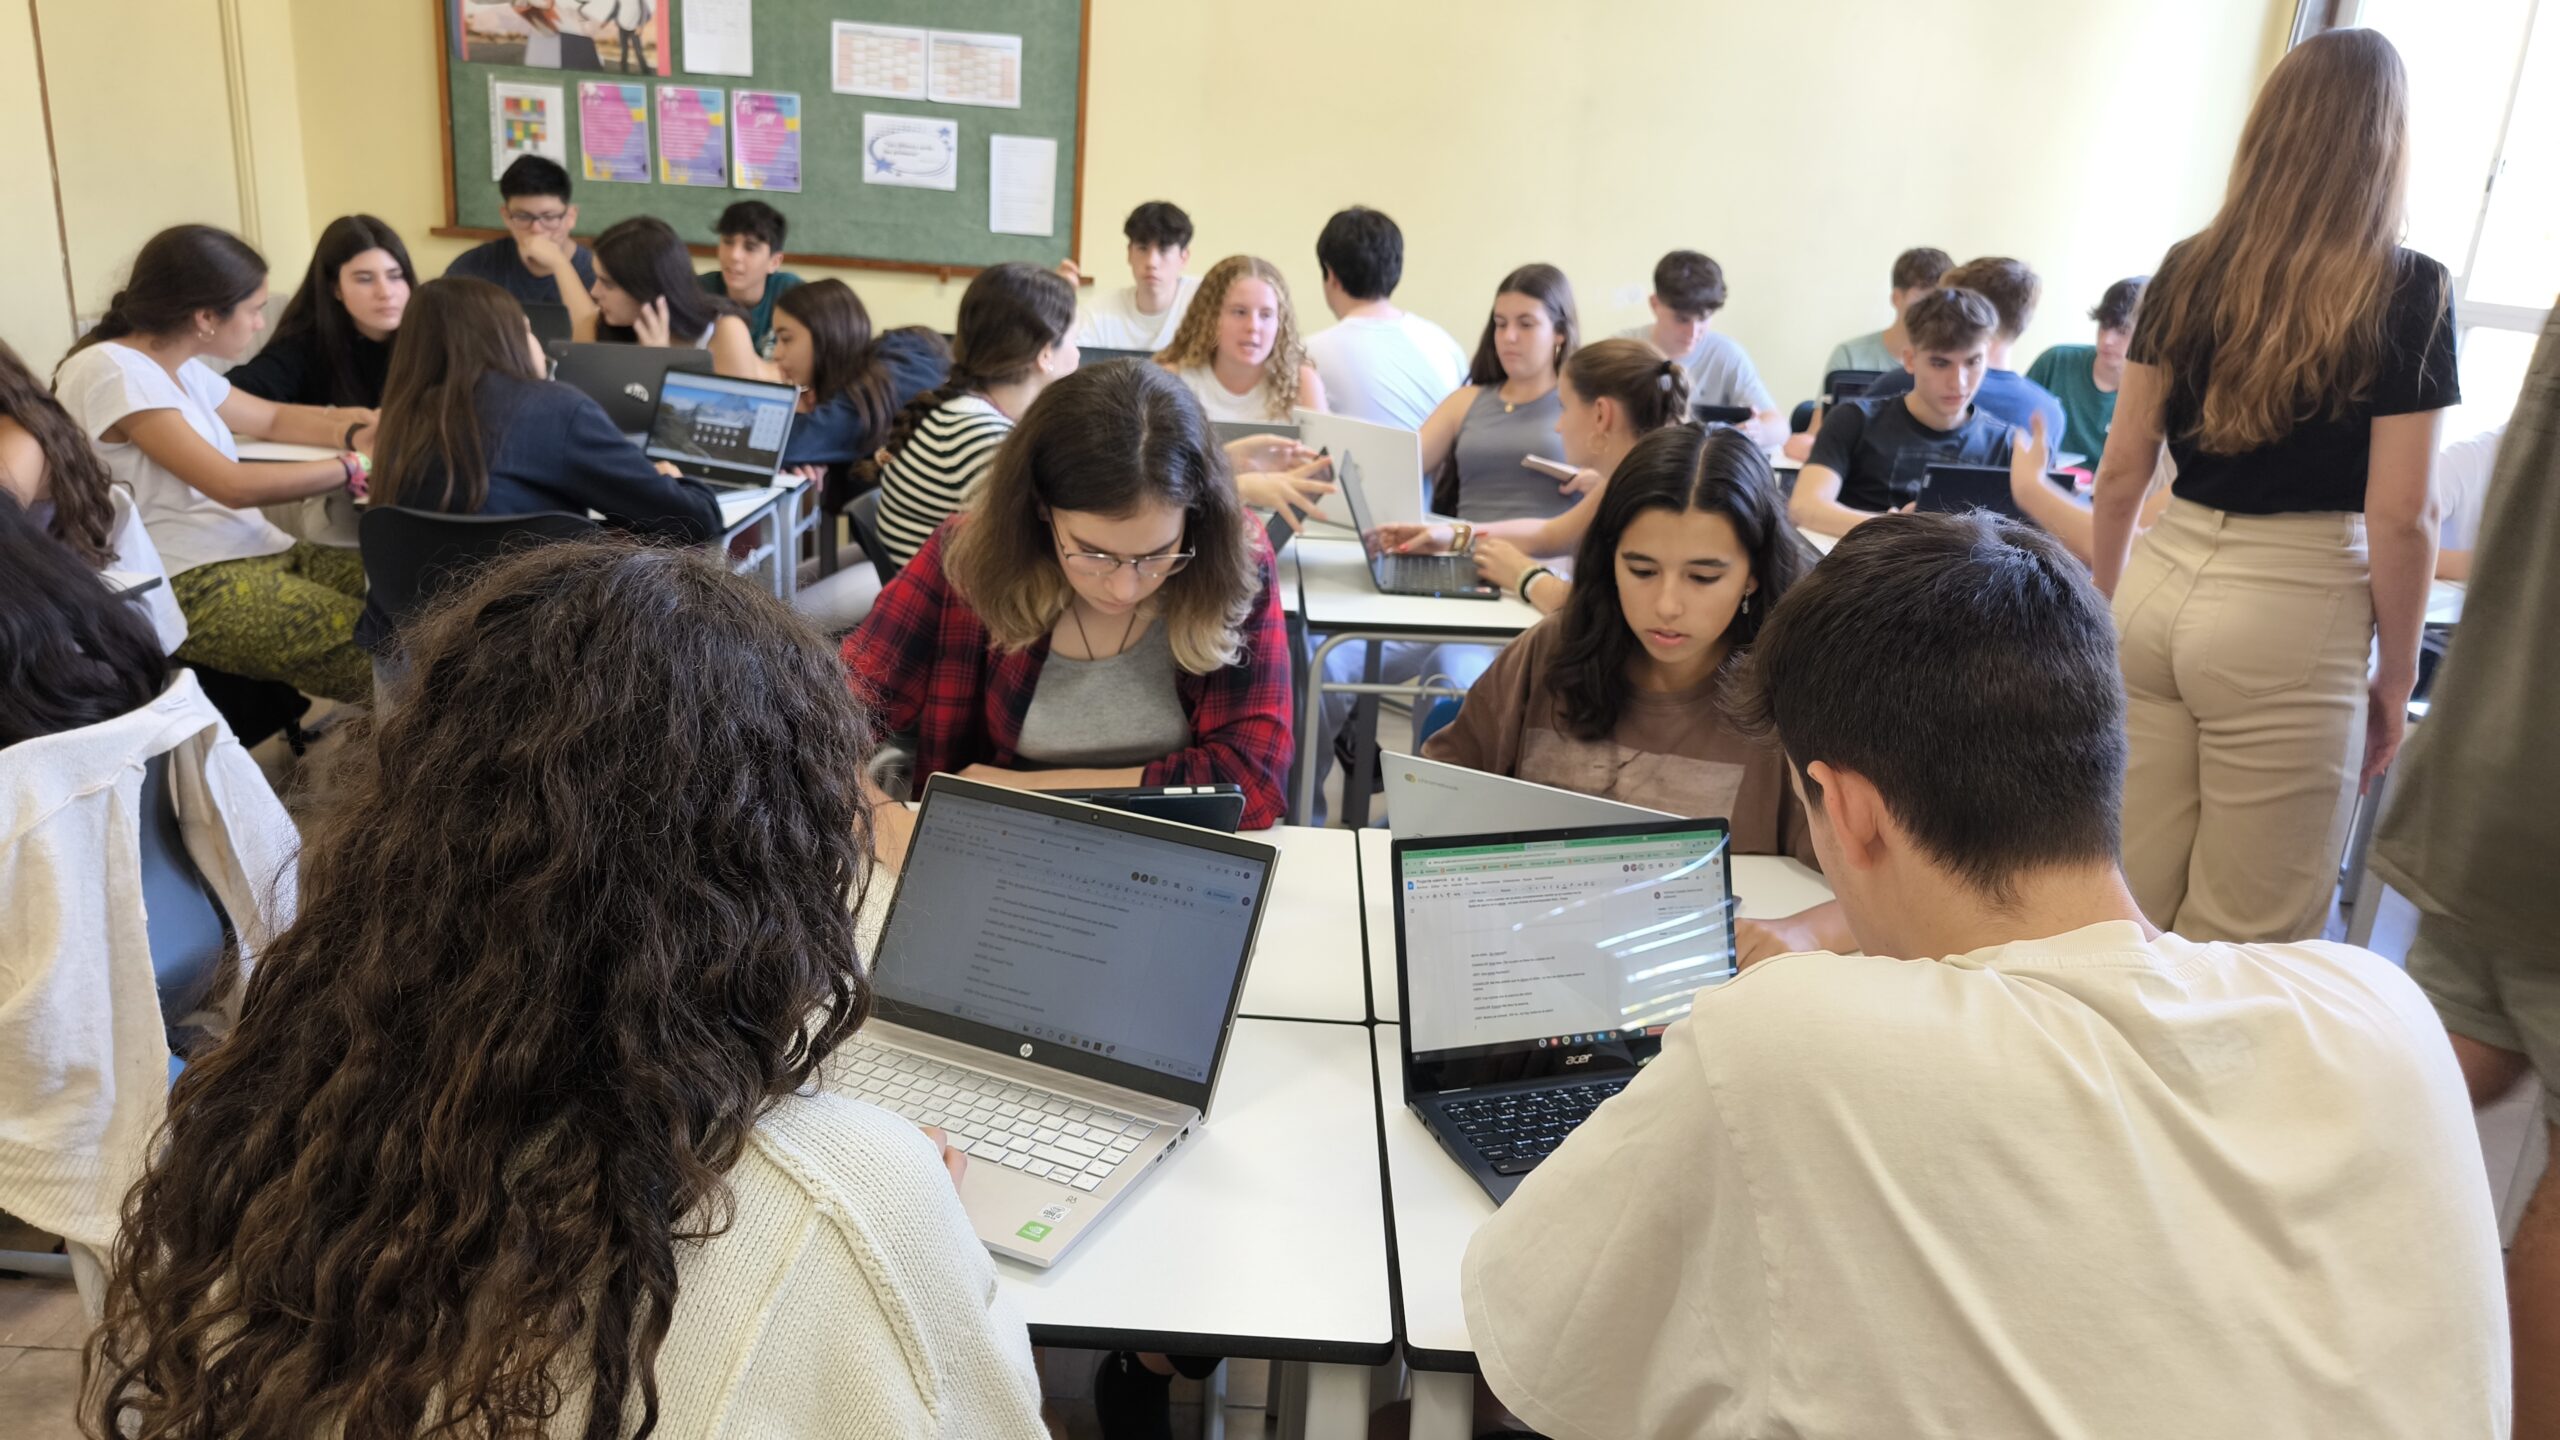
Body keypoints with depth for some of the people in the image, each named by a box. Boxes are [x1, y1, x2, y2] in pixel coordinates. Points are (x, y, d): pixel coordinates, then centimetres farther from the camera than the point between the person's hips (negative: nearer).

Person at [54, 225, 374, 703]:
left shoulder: (178, 369, 14)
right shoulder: (113, 372, -13)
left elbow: (274, 419, 29)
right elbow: (235, 485, -18)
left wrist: (356, 431, 10)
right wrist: (352, 467, -8)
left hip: (255, 552, 9)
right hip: (187, 588, -9)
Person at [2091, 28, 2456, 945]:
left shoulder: (2187, 271, 5)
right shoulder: (2409, 294, -5)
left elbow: (2121, 473, 7)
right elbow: (2398, 518, -7)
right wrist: (2395, 677, 4)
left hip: (2159, 591, 4)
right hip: (2290, 626, -4)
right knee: (2245, 936, 8)